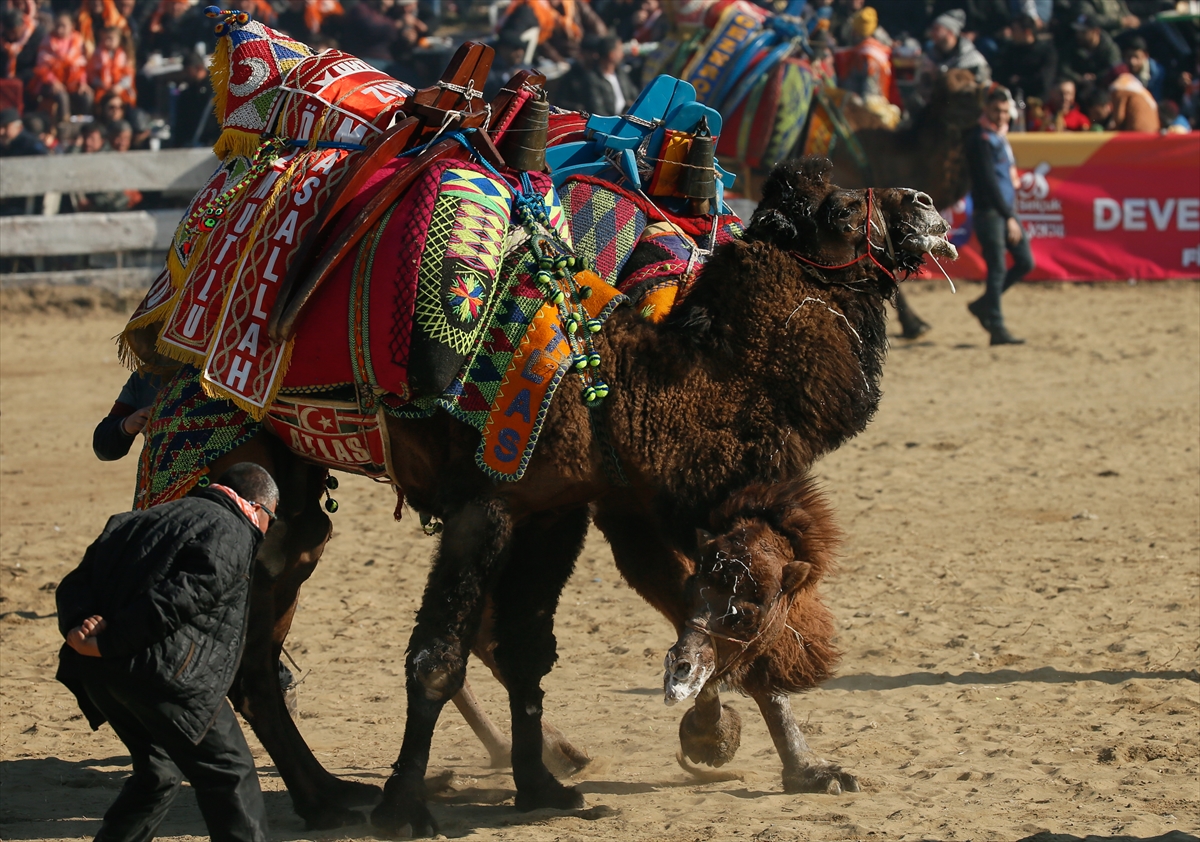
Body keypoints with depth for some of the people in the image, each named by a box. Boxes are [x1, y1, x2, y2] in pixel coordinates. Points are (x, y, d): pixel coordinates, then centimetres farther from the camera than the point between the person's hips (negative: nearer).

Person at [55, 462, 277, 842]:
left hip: (97, 671, 8)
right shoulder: (233, 533, -1)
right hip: (161, 670, -8)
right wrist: (108, 643, -16)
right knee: (228, 773, 4)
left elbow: (75, 584, 14)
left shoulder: (144, 521, 25)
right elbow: (181, 597, -17)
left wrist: (80, 624, -6)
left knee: (157, 771, 23)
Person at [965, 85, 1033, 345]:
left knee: (1025, 262, 10)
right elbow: (989, 182, -19)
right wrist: (1009, 217, -20)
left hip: (1007, 209, 9)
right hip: (990, 211, -9)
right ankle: (997, 329, -3)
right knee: (997, 269, -7)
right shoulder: (981, 138, -13)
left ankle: (984, 304, 22)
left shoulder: (1000, 135, 14)